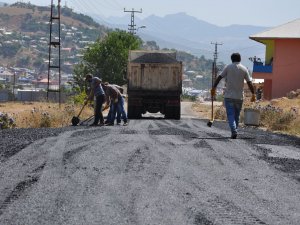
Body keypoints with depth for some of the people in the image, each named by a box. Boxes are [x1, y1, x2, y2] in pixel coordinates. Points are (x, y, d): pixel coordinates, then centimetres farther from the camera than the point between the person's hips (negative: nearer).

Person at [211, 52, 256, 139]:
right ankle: (234, 131, 17)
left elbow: (219, 77, -7)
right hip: (239, 96, 2)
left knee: (230, 115, -5)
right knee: (237, 115, 14)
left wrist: (214, 88, -5)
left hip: (229, 96, -2)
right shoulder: (244, 69, 2)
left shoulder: (228, 67, -1)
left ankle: (234, 131, -23)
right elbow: (249, 83, 1)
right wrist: (253, 94, 7)